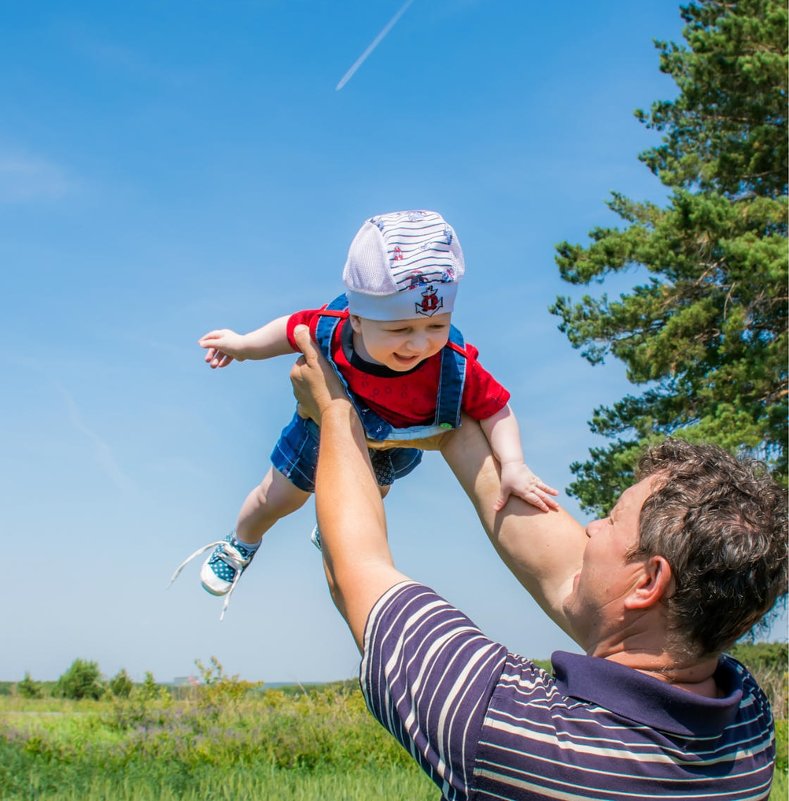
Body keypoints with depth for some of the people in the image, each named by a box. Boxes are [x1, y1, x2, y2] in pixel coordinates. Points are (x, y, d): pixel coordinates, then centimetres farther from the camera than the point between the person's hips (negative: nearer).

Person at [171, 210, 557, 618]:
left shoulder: (455, 368, -45)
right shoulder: (330, 327, -42)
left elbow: (496, 409, -30)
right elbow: (291, 330, -19)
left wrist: (513, 465, -44)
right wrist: (242, 345, -6)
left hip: (389, 455, 1)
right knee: (275, 499, 25)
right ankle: (240, 546, 61)